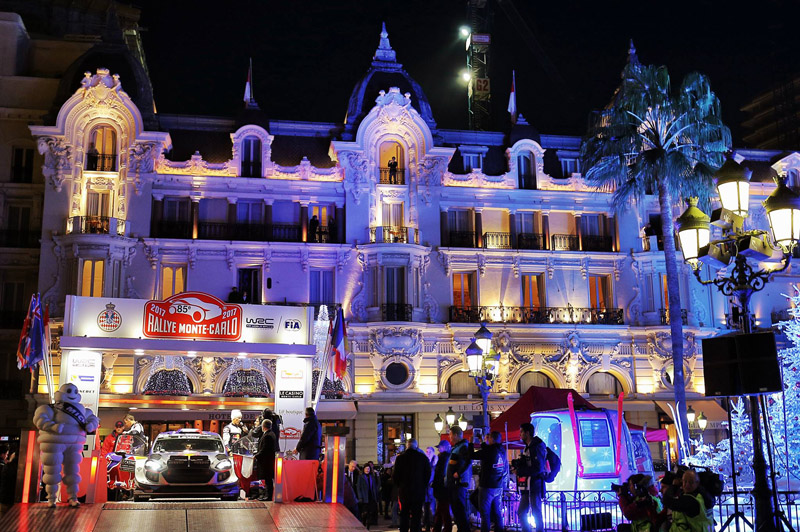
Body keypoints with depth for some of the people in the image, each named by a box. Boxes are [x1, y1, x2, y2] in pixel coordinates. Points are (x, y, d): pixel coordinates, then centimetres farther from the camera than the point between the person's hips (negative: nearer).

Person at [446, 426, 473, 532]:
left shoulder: (463, 447, -13)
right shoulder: (455, 447, 18)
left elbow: (468, 461, -27)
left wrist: (459, 473, -24)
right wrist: (448, 477, 21)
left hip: (459, 482, -10)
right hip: (452, 483, 10)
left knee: (460, 509, -9)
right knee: (455, 508, 14)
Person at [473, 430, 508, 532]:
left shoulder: (489, 450, -17)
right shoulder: (502, 451, 4)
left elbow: (472, 455, -11)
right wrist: (484, 443, 25)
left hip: (487, 486, -7)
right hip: (499, 486, 7)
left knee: (485, 513, -1)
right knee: (497, 513, 12)